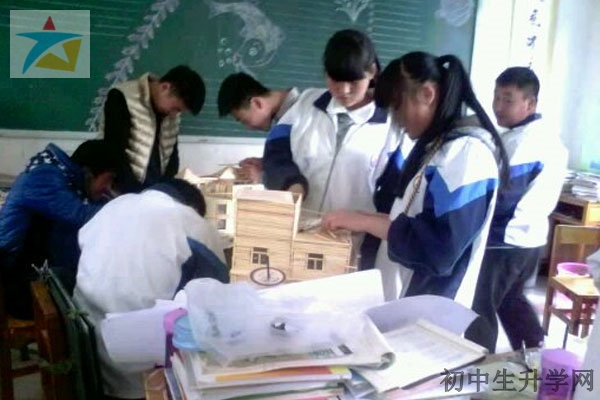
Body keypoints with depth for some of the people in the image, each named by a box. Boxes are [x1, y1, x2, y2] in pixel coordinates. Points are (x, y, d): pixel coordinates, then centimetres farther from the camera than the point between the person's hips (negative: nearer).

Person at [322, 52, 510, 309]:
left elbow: (439, 248, -24)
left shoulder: (468, 152, -18)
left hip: (429, 309, -8)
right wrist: (362, 221, 1)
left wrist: (366, 222, -18)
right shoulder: (434, 145, 11)